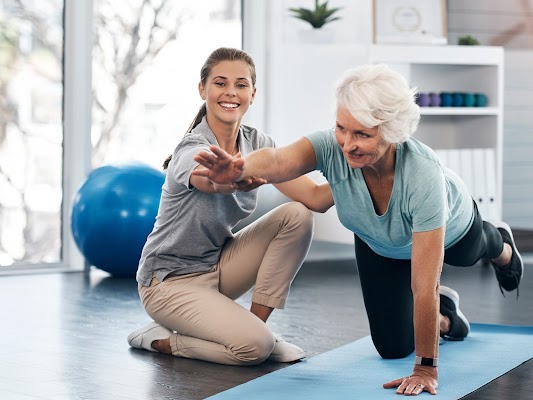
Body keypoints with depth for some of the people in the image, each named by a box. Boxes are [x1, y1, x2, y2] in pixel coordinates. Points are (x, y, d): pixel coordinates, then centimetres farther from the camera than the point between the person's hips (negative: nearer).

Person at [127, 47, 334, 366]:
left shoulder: (257, 143, -5)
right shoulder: (193, 150, -25)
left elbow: (314, 198, -15)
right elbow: (214, 182, -51)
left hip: (218, 265, 7)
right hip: (171, 280, -7)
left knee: (297, 216, -14)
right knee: (253, 346, -27)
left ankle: (258, 323, -3)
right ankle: (160, 340, 0)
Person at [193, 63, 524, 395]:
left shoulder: (422, 174, -47)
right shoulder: (332, 147, -40)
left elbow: (424, 286, -45)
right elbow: (277, 161, -62)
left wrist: (426, 369, -41)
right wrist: (238, 170, -84)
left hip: (449, 228, -2)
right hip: (379, 243, 2)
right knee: (393, 348, 4)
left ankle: (501, 246, 70)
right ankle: (445, 313, 37)